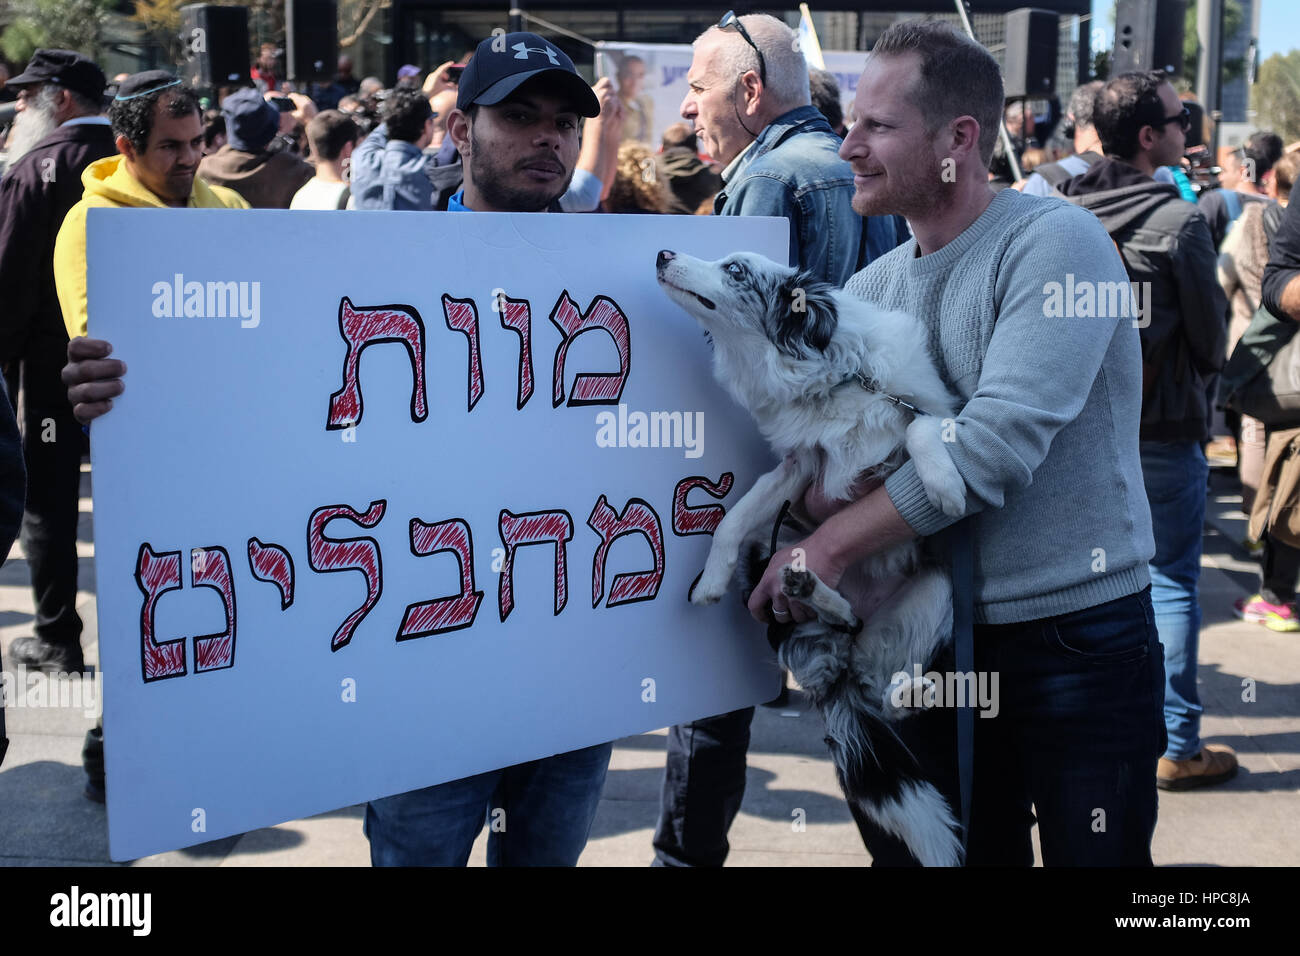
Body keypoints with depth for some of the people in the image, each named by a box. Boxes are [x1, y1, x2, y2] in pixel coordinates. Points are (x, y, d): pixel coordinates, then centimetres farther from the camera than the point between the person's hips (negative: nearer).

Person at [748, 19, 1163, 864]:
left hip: (1077, 641, -6)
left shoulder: (1055, 244, -14)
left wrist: (829, 546, -21)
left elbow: (998, 442, -24)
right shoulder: (872, 288, 6)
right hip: (937, 636, 6)